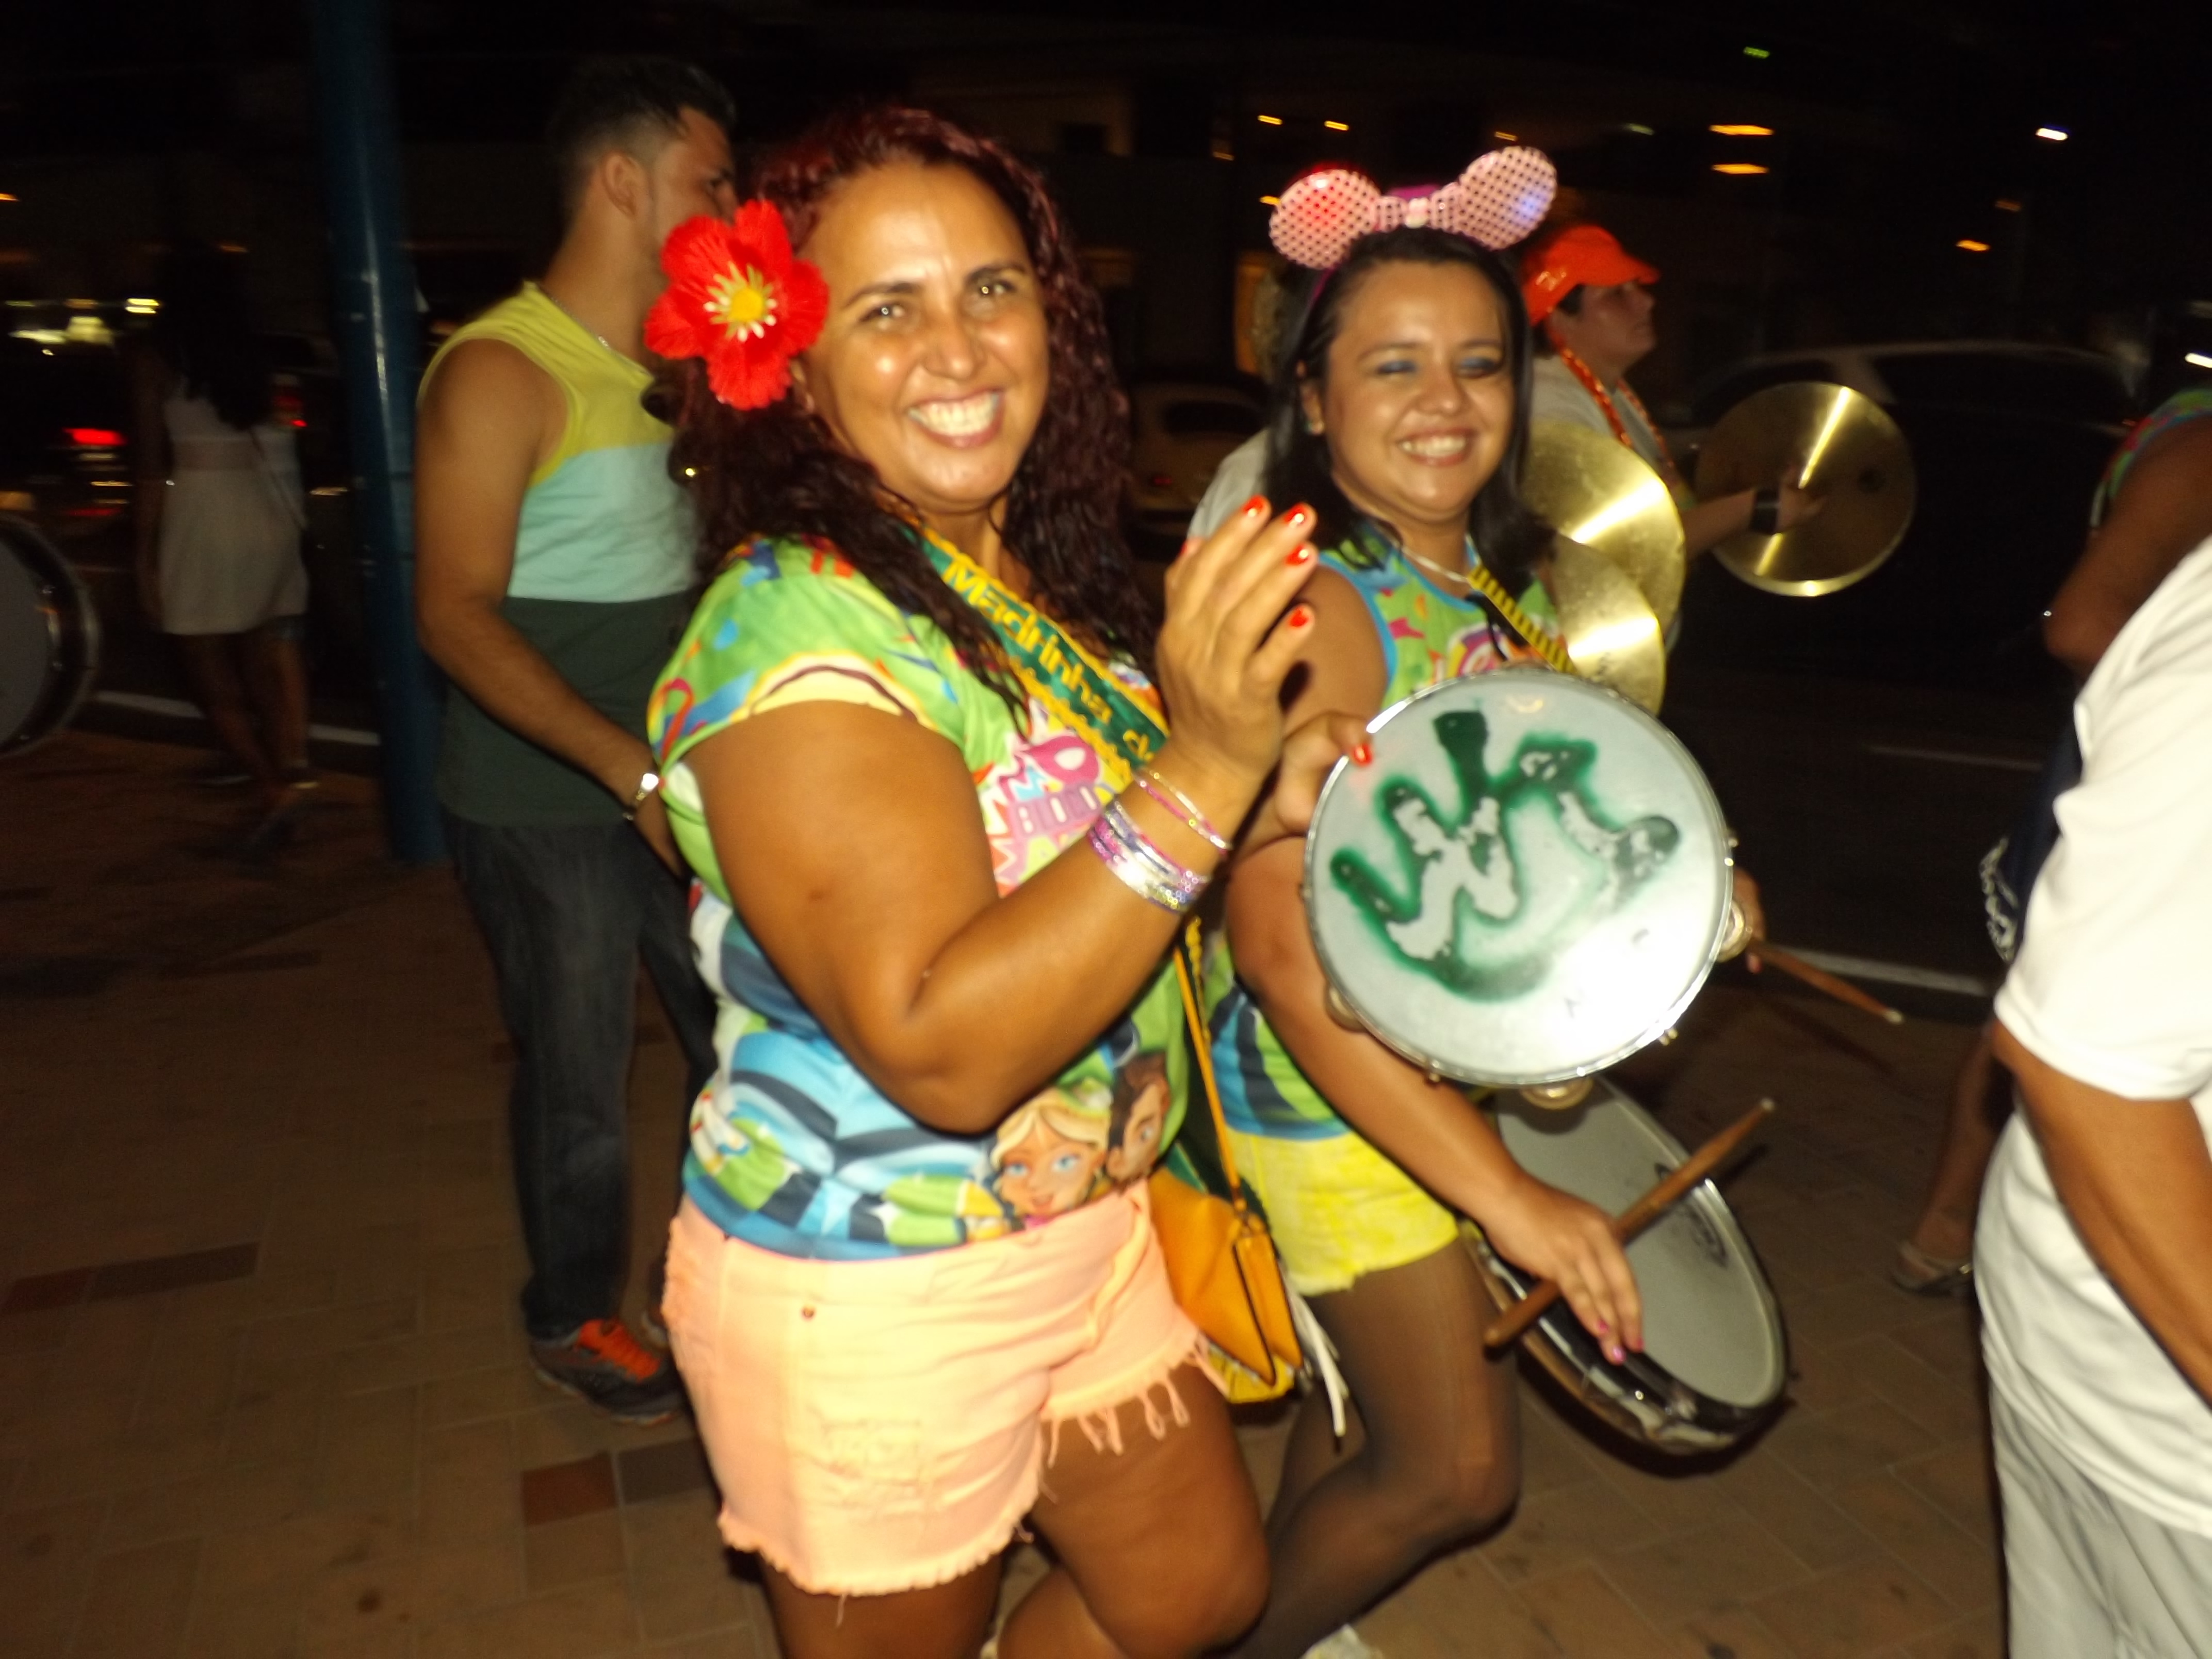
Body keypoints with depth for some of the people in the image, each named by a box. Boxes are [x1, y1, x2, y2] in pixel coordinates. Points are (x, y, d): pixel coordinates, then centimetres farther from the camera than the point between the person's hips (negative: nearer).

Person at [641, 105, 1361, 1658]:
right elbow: (940, 1048, -32)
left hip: (1092, 1232, 8)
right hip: (868, 1303, -7)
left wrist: (1278, 802, -4)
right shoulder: (795, 629, -25)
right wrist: (1204, 774, -38)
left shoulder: (1043, 577, 1)